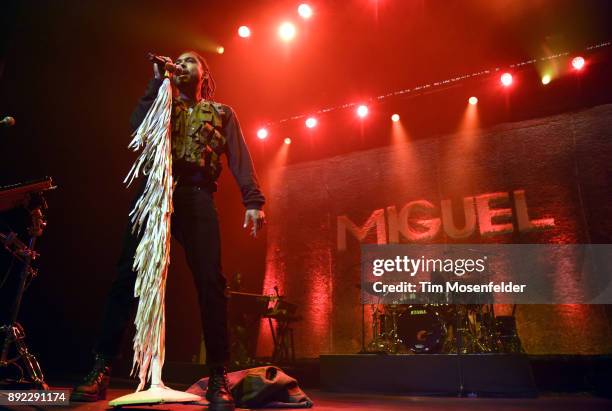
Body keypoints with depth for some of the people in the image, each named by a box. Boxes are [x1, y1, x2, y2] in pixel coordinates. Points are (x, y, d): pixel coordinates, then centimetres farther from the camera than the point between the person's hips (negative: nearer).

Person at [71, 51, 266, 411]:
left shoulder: (222, 113, 22)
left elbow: (240, 157, 8)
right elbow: (138, 125, 6)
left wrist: (253, 201, -7)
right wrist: (158, 82, 9)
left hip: (196, 196, -2)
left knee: (210, 282, -11)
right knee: (129, 275, -8)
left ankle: (219, 378, -5)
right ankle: (102, 369, 0)